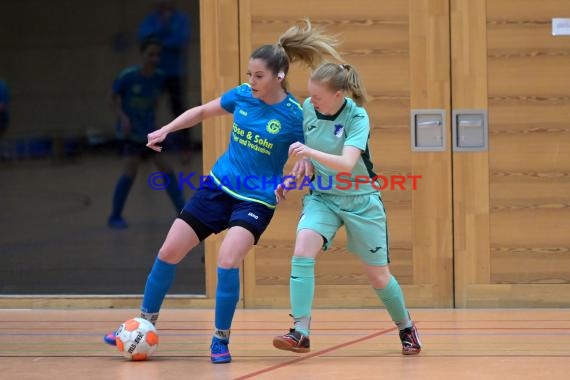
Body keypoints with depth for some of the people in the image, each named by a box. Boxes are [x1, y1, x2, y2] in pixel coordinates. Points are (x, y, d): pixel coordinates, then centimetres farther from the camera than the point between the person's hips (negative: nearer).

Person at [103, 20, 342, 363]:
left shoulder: (295, 117, -16)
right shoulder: (243, 95, -3)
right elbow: (202, 111, 14)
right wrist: (166, 130, 4)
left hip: (256, 201, -5)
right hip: (218, 187, 5)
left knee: (228, 261, -27)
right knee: (169, 252, 3)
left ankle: (221, 340, -9)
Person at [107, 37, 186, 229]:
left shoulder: (159, 78, -3)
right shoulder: (128, 76, -17)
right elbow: (113, 98, -6)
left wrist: (153, 121, 8)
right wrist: (123, 117, -20)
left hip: (149, 132, 5)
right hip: (130, 132, -5)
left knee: (166, 168, 1)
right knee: (131, 169, -17)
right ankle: (115, 217, -5)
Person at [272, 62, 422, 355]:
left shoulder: (357, 117, -20)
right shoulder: (308, 109, -6)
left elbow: (347, 163, -34)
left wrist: (310, 153, -46)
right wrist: (292, 179, -3)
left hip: (360, 199, -3)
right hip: (322, 196, 3)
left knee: (378, 276, 6)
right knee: (302, 249, -26)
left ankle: (406, 327, 34)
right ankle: (300, 332, -28)